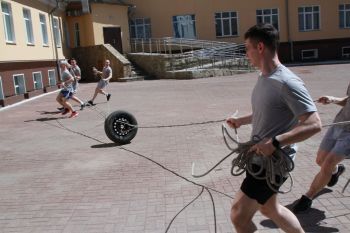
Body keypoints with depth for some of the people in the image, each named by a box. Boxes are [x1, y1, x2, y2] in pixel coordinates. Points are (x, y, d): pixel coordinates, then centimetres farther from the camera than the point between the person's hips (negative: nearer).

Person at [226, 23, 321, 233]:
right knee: (269, 208, 25)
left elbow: (314, 124, -25)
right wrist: (241, 120, 23)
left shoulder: (286, 82, -23)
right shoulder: (263, 78, 7)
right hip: (259, 157, 10)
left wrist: (274, 143, -33)